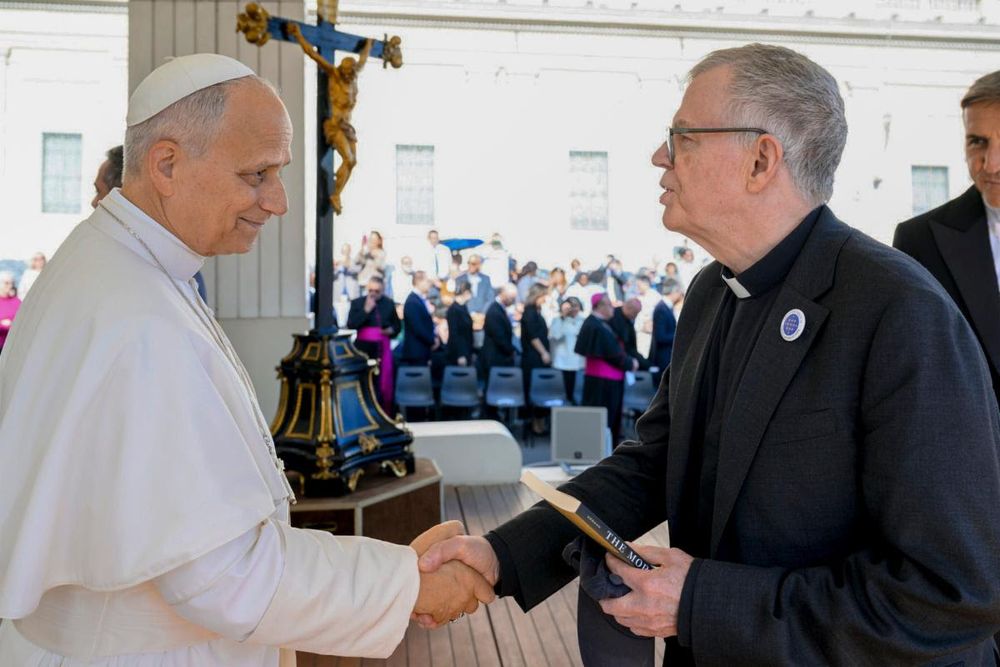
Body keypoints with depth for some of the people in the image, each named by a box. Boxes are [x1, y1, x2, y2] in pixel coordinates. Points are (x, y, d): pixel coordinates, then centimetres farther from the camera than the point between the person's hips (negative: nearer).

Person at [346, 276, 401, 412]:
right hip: (363, 347, -1)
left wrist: (392, 330, -6)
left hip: (382, 347, 1)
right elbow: (351, 325, -8)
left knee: (384, 382, 0)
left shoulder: (389, 304, 9)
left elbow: (397, 325, 16)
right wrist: (366, 310, -14)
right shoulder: (357, 302, 3)